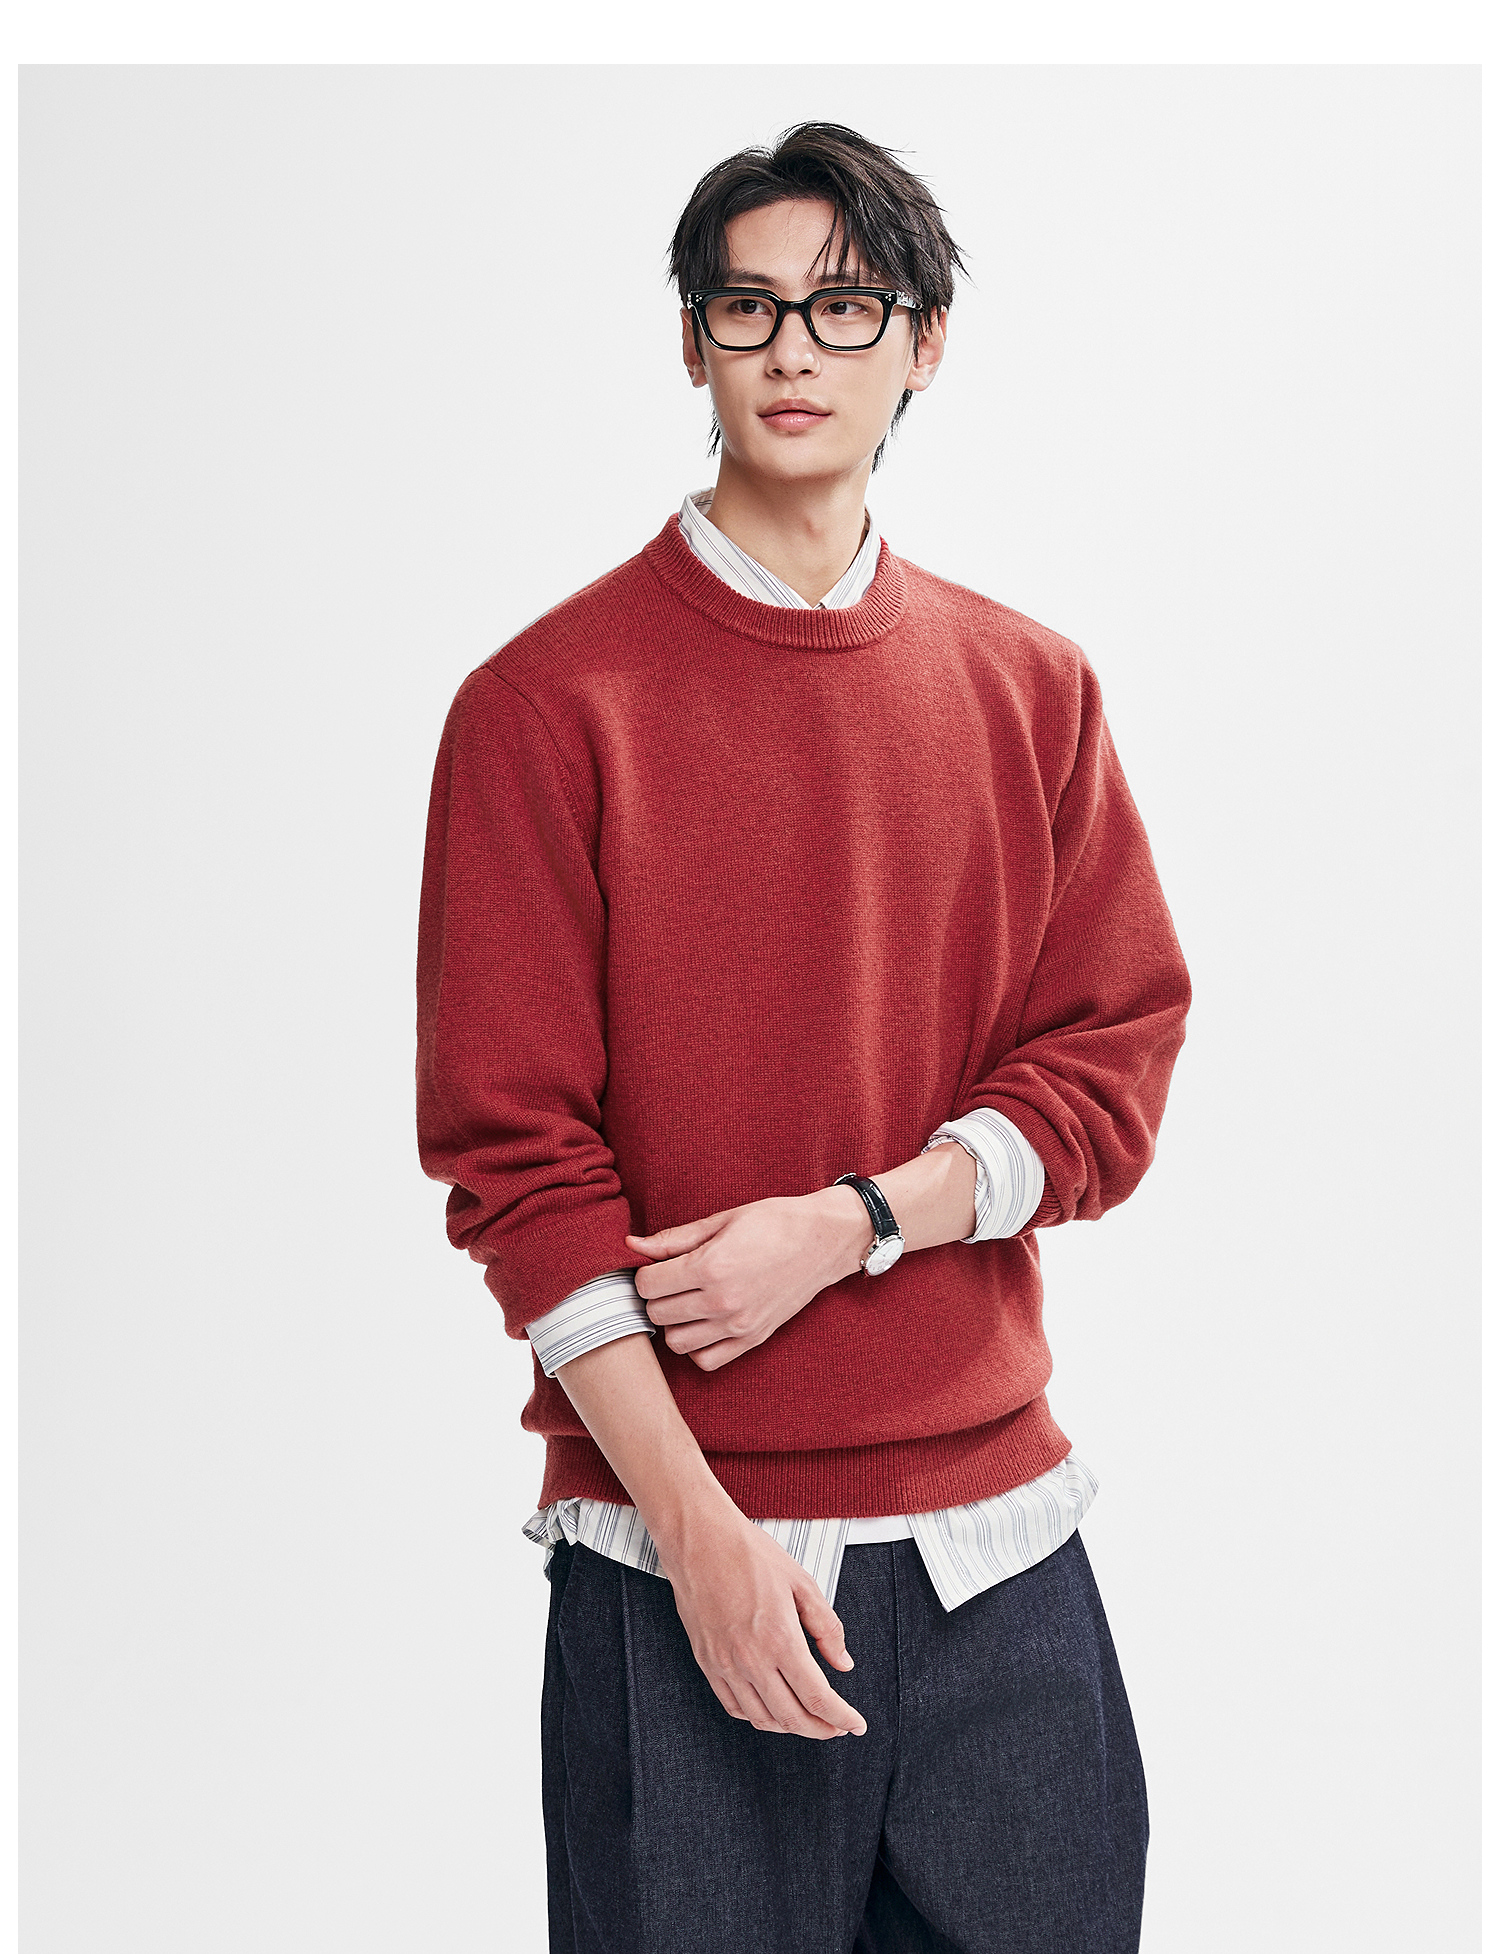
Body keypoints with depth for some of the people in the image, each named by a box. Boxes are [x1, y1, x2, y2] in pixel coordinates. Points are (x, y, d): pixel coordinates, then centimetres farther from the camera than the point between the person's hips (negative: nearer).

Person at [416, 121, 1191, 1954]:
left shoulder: (1030, 686, 8)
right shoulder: (548, 702, -4)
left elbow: (1112, 1064, 5)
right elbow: (515, 1150, -7)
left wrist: (845, 1224, -12)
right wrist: (703, 1532, -13)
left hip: (1002, 1542, 4)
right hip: (676, 1554, -3)